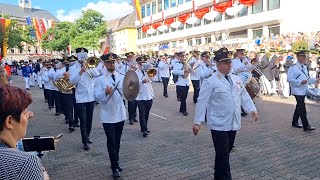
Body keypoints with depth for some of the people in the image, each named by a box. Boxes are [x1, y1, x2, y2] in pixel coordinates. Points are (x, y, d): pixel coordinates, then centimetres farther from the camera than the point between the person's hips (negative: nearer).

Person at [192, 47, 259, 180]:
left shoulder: (236, 79, 9)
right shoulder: (210, 82, -12)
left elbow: (244, 96, 13)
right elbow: (202, 102, -14)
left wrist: (252, 109, -1)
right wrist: (197, 122, -16)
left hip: (233, 123, 7)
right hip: (219, 124, -7)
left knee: (226, 153, 20)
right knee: (222, 156, -2)